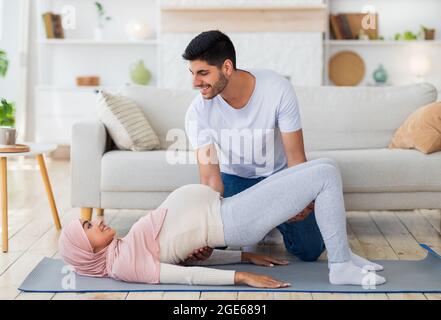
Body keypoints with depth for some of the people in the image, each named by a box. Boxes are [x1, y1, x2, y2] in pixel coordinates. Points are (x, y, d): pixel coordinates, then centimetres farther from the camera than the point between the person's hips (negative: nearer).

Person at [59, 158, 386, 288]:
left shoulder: (127, 250, 16)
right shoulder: (125, 265, -11)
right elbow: (184, 274, -20)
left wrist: (245, 256, 16)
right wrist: (241, 277, -26)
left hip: (230, 209, 9)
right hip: (236, 218, -9)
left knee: (326, 166, 5)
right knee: (326, 175, -14)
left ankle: (341, 253, 12)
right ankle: (341, 268, -7)